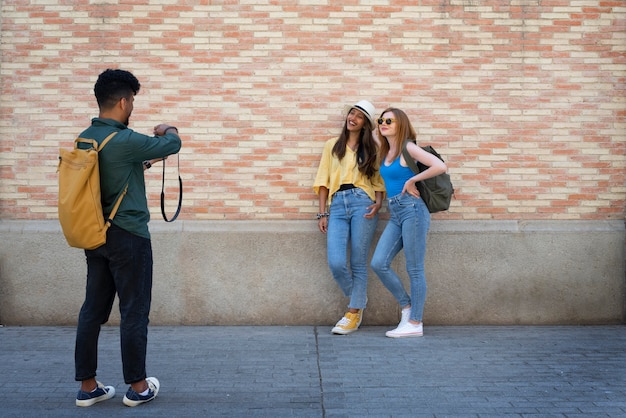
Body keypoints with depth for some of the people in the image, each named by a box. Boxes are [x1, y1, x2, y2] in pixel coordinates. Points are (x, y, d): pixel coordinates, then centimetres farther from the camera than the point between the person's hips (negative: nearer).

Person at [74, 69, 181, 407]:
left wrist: (146, 159, 26)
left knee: (93, 309, 11)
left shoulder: (85, 138, 5)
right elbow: (173, 144, -7)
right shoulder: (124, 141, -19)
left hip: (96, 235, 8)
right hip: (128, 237, -8)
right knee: (133, 312, 3)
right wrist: (167, 130, 14)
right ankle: (137, 387, 14)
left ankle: (87, 387, 18)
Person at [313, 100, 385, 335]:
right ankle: (358, 300, 16)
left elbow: (378, 180, 11)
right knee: (336, 263, -11)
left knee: (358, 263, -2)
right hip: (337, 205, 1)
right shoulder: (332, 145, 16)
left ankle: (354, 314, 9)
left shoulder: (371, 149, 14)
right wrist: (322, 213, 6)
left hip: (362, 203, -1)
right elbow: (323, 181, 13)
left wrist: (378, 203, -9)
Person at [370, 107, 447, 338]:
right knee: (379, 263, -1)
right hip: (395, 214, 8)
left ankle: (415, 323, 4)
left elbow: (440, 166, -16)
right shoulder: (386, 153, 17)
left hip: (412, 209, -8)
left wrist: (411, 181, -10)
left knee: (414, 269, -3)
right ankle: (407, 307, 13)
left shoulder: (408, 148, -6)